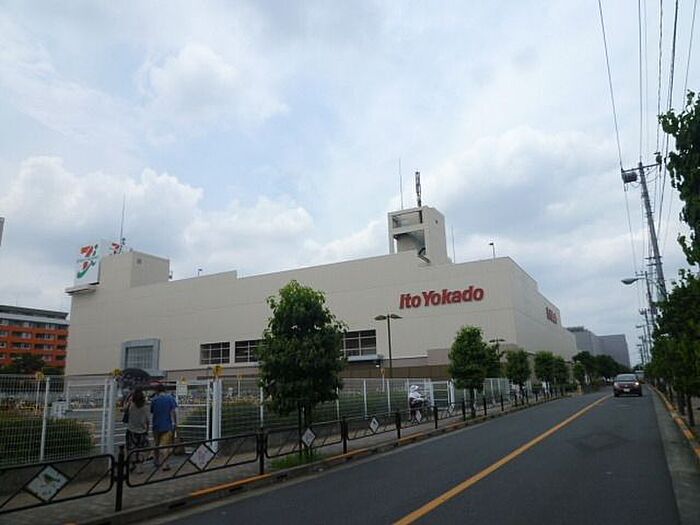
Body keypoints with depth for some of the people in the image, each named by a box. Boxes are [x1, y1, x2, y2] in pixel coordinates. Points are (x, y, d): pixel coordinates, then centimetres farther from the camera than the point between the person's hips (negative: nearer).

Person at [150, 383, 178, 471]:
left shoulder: (154, 400, -1)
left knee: (157, 444, 19)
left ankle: (157, 461, 31)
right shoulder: (170, 398, -5)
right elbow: (173, 412, -9)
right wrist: (175, 423, -2)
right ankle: (165, 463, -9)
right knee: (166, 445, 0)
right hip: (168, 425, -2)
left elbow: (151, 413, 7)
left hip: (157, 426, 2)